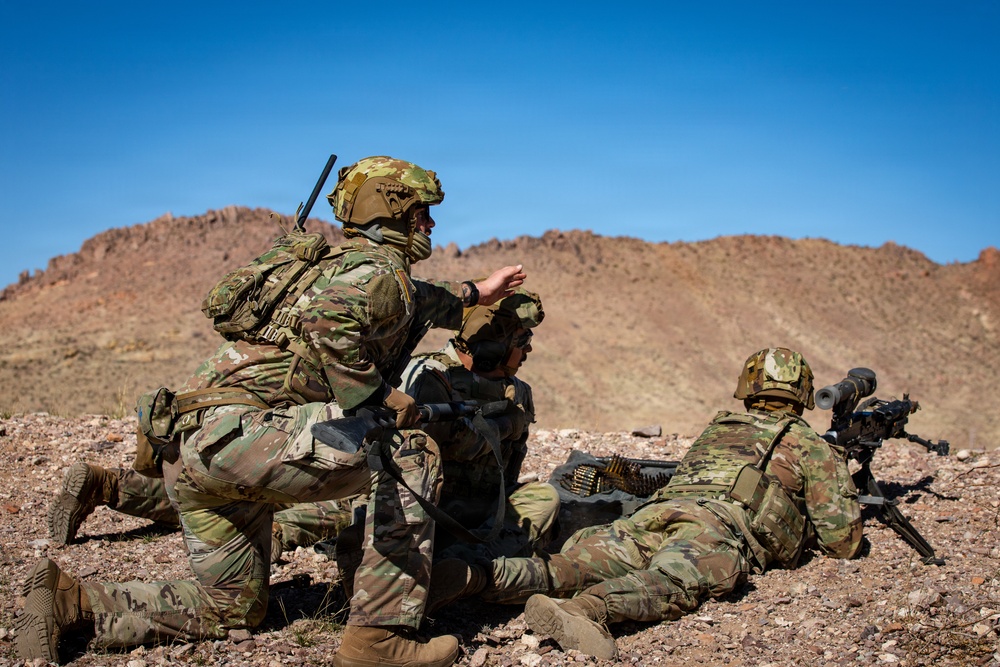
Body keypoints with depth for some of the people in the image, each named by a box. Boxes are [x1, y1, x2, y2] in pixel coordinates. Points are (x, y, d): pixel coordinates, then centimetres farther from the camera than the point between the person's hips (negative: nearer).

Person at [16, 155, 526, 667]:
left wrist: (474, 294, 62)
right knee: (411, 452, -10)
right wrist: (375, 404, -19)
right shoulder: (377, 268, -5)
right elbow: (328, 320, -28)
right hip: (237, 428, -10)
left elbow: (411, 298, 48)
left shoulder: (343, 262, 25)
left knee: (230, 609, 20)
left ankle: (72, 603, 12)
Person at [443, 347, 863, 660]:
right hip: (725, 522, -4)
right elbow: (841, 541, 23)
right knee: (676, 581, -30)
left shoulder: (717, 427, 39)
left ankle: (482, 576, -38)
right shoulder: (813, 446, 26)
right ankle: (587, 609, -61)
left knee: (578, 565, -13)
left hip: (659, 509, 5)